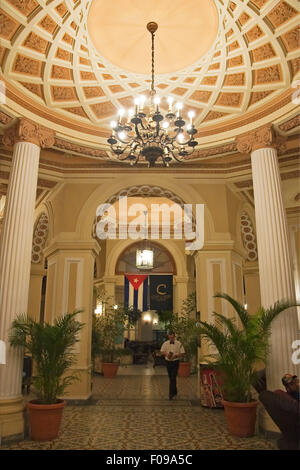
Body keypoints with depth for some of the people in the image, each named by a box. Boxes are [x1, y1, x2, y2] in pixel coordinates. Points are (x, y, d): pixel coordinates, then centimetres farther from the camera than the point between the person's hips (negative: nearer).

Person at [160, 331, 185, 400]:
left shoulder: (179, 344, -5)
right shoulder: (165, 343, 4)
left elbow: (182, 353, -4)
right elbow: (162, 351, 9)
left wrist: (176, 355, -19)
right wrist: (166, 354, -11)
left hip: (175, 362, -4)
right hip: (168, 362, 4)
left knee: (173, 378, -11)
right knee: (170, 378, 13)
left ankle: (171, 394, -8)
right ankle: (174, 392, 31)